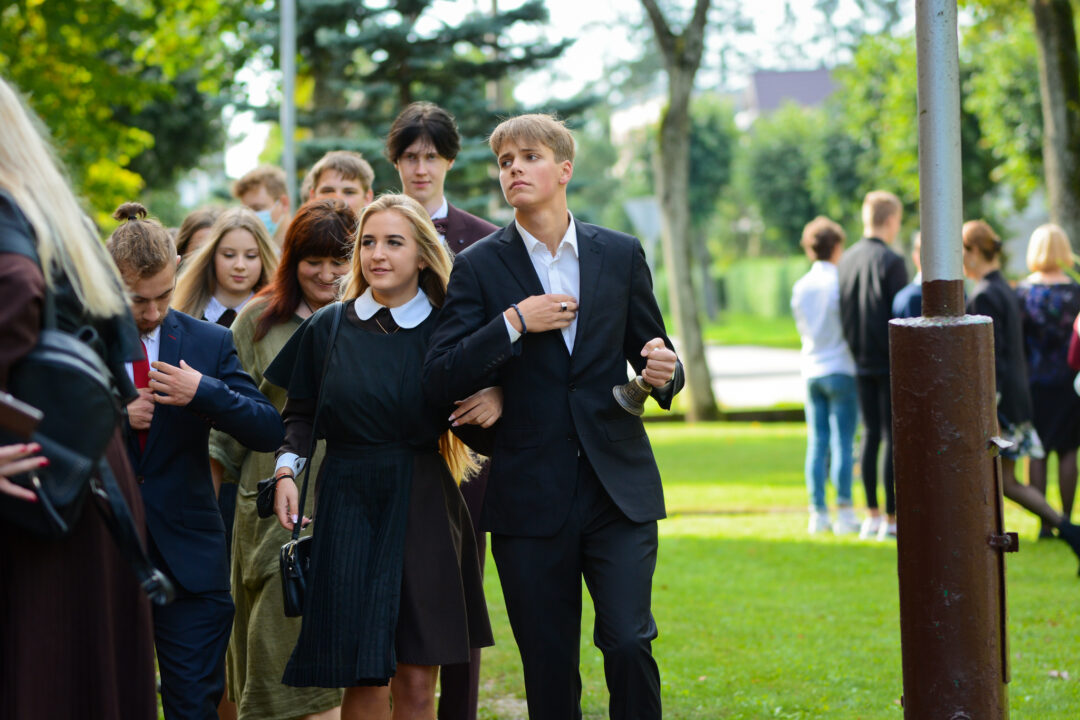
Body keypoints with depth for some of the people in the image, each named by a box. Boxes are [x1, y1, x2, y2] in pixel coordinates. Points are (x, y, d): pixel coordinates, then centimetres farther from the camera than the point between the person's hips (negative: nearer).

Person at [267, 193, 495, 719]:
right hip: (349, 503, 0)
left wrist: (496, 404, -14)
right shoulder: (328, 328, 5)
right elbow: (300, 414, 11)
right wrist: (286, 469, -6)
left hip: (423, 504, 0)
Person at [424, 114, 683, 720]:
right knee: (549, 669, 3)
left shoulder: (621, 255, 8)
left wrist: (663, 374, -9)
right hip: (532, 500, 0)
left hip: (619, 490, 0)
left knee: (629, 643, -13)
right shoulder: (480, 267, 3)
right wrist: (513, 323, -15)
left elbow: (654, 358, 15)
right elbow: (441, 381, -6)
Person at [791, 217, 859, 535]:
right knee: (842, 441, -4)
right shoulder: (840, 282, -9)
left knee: (816, 443, 5)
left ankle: (818, 512, 5)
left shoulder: (800, 287, 8)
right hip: (841, 369, -5)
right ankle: (844, 512, -5)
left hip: (811, 370, 5)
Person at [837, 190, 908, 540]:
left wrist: (856, 350, 17)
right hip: (890, 363, -7)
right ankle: (891, 520, -1)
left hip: (861, 363, 7)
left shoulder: (846, 260, 7)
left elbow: (842, 313, 11)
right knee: (892, 437, -2)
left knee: (870, 435, 13)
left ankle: (872, 515, 15)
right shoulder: (891, 262, -14)